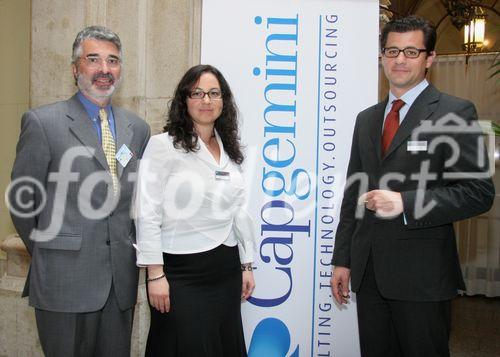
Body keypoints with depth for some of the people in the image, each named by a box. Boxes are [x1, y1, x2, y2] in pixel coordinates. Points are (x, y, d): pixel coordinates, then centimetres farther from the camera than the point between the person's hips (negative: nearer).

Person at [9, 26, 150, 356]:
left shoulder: (137, 128, 8)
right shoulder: (42, 122, -6)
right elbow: (22, 199, -1)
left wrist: (128, 251, 11)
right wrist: (48, 254, 7)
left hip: (122, 278, 4)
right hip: (66, 280, -4)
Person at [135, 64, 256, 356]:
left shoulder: (229, 151, 10)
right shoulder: (163, 146, -8)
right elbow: (147, 214, -11)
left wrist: (247, 265, 13)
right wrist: (155, 274, -14)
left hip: (226, 269, 6)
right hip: (180, 270, -5)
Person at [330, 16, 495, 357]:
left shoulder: (455, 112, -4)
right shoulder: (367, 119, 13)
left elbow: (479, 191, -10)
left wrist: (405, 203, -20)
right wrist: (342, 259, 12)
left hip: (422, 274, -5)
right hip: (367, 272, 5)